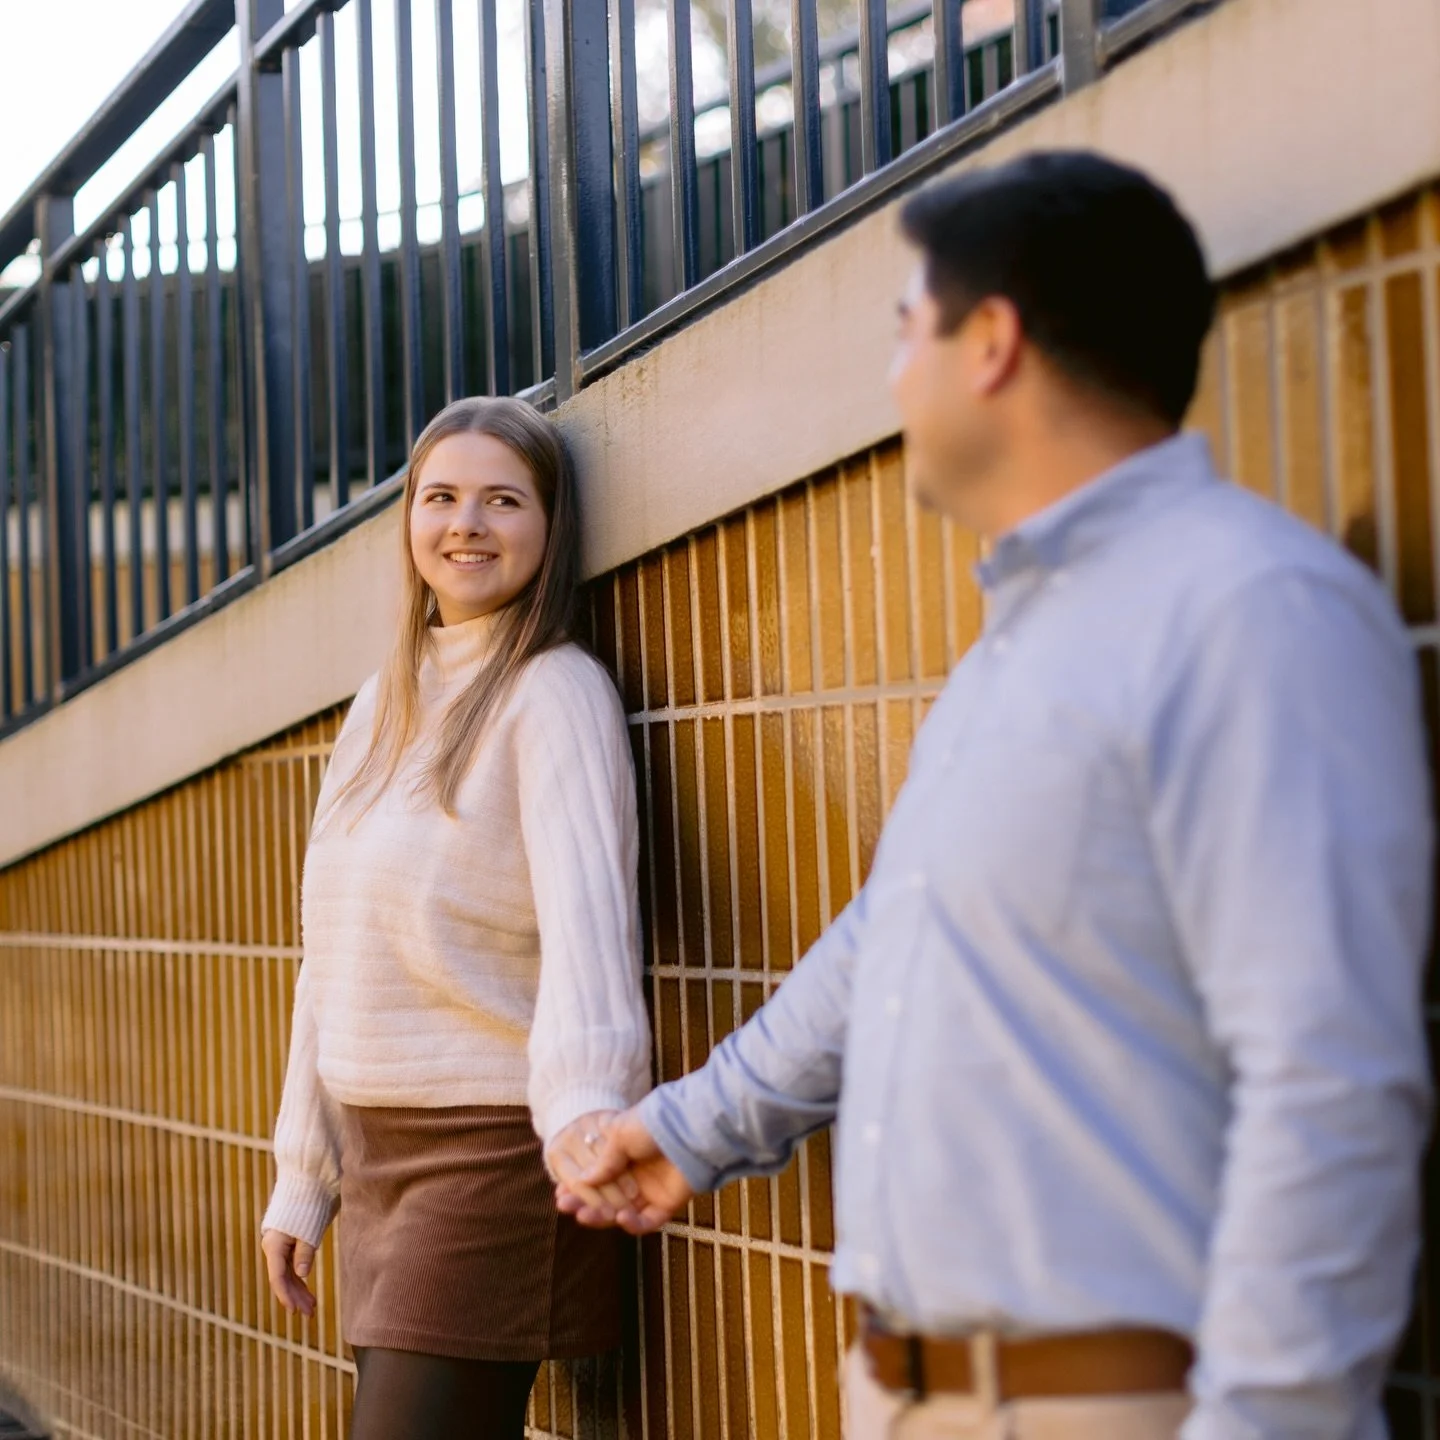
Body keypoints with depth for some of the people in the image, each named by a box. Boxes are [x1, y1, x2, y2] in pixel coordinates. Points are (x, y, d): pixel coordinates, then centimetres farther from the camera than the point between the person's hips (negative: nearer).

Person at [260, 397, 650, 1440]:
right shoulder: (381, 706, 13)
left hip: (492, 1149, -7)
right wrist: (302, 1177, 16)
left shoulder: (556, 692, -9)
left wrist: (583, 1102, -42)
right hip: (376, 1150, 7)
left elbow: (584, 908, -26)